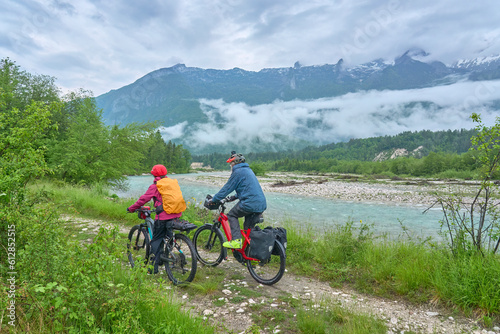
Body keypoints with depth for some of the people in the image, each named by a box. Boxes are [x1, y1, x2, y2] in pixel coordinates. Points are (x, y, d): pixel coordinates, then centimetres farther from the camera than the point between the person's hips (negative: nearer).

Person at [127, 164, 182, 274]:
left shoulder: (155, 186, -2)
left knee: (156, 240, 6)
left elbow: (143, 199, -2)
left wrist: (131, 208, 11)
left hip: (163, 217, -6)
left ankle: (154, 267, 6)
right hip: (176, 215, 6)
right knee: (169, 238, 20)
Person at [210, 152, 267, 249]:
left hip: (250, 203, -8)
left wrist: (213, 200, 5)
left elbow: (226, 188, -4)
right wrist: (234, 197, 36)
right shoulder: (248, 170, 22)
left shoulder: (238, 172, -6)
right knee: (248, 228, 20)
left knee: (232, 215, 7)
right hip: (261, 204, 8)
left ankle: (236, 240, -4)